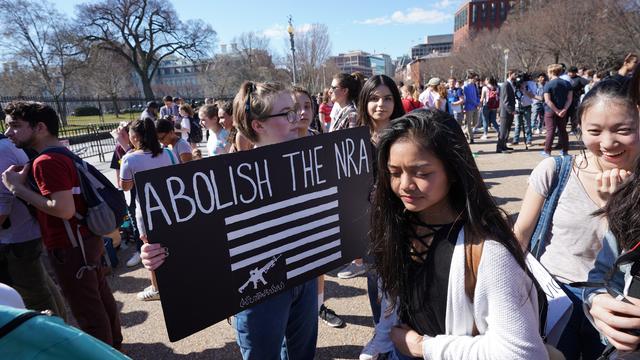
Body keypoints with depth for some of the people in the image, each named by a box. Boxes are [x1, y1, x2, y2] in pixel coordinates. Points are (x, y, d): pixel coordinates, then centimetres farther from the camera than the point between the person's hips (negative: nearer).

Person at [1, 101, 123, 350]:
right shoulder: (63, 155, 9)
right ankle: (112, 342, 38)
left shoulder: (46, 162, -21)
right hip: (86, 239, 10)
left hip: (70, 247, -10)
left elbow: (64, 209, -28)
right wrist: (26, 181, 2)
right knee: (99, 296, 21)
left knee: (86, 308, 6)